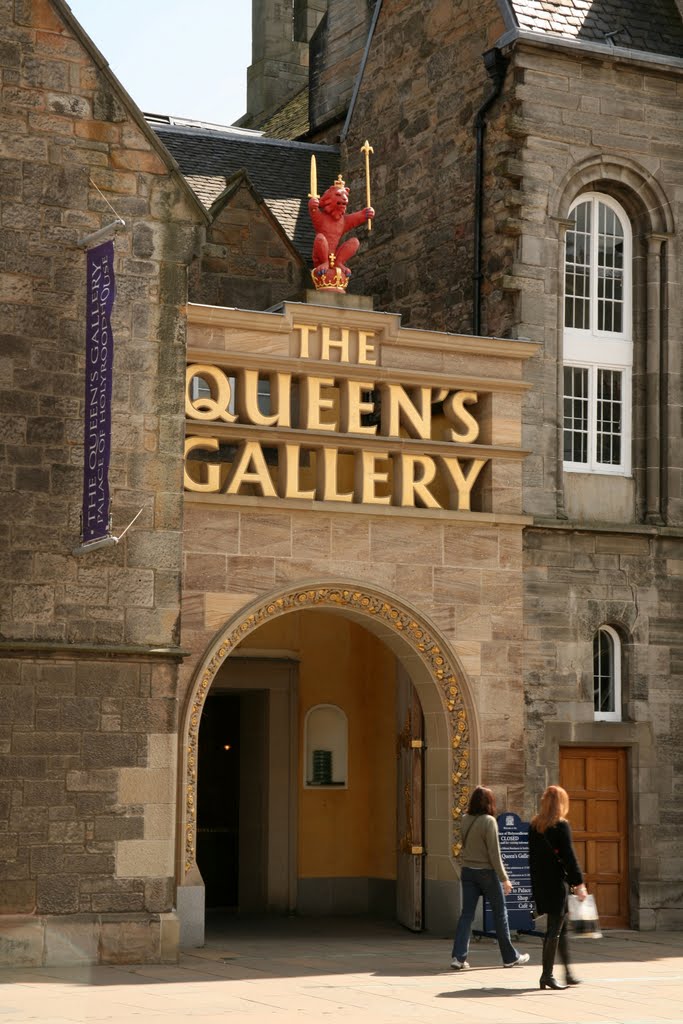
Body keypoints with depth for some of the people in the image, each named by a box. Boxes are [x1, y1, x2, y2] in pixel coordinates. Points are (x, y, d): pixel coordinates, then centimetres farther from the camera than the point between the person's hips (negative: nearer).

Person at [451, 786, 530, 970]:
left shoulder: (465, 820, 0)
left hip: (468, 871, 5)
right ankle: (510, 957, 18)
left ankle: (458, 957, -6)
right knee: (500, 913, 9)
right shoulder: (488, 821, -16)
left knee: (467, 914, 4)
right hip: (486, 872, -5)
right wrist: (504, 878, -11)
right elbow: (494, 853, -16)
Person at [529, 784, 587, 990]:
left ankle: (568, 973, 22)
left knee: (560, 928, 16)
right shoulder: (561, 826, -12)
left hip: (540, 883, 7)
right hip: (557, 883, -7)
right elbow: (569, 856, -14)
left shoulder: (534, 826, 8)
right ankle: (547, 975, -2)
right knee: (555, 929, -1)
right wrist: (579, 883, -9)